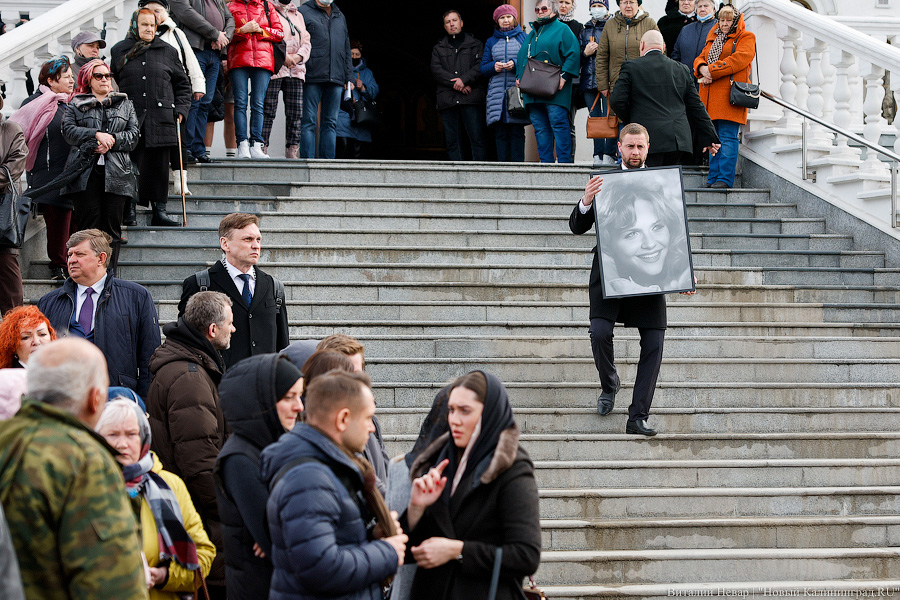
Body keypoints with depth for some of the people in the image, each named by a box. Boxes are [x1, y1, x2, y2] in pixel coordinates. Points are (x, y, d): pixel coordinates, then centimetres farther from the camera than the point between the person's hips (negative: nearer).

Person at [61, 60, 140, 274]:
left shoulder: (125, 104, 18)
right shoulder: (76, 105, 12)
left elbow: (134, 134, 8)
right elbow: (68, 130, -3)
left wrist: (112, 140, -9)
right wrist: (97, 135, -14)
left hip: (116, 174, 2)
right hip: (85, 174, -2)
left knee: (112, 227, 0)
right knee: (88, 227, -6)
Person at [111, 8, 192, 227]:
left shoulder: (168, 51, 12)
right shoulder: (120, 51, 11)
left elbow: (182, 83, 17)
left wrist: (181, 108, 6)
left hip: (161, 118, 1)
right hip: (130, 118, -1)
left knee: (159, 166, 1)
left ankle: (159, 211, 6)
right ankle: (129, 209, 6)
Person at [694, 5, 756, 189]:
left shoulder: (745, 38, 5)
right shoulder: (713, 39, 25)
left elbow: (739, 59, -11)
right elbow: (700, 58, 18)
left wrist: (712, 71, -14)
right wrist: (702, 68, -7)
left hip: (729, 94, -6)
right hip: (711, 95, 6)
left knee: (728, 137, -10)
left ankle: (725, 178, -12)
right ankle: (714, 177, 10)